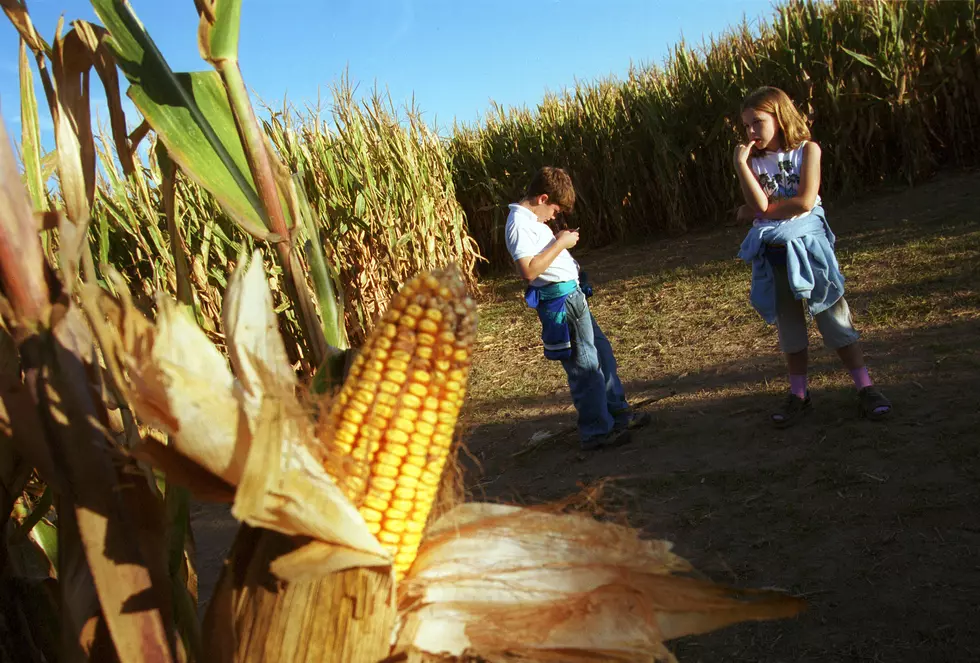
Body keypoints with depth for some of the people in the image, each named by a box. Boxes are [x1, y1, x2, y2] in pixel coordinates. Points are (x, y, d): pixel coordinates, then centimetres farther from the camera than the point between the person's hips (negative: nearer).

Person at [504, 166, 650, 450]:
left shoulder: (530, 219, 14)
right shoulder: (519, 224, -18)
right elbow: (528, 270, -28)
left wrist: (560, 240, 10)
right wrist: (560, 243, -20)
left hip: (572, 295, 11)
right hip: (560, 300, -11)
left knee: (602, 352, 19)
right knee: (585, 366, -4)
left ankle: (618, 412, 32)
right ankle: (596, 432, 8)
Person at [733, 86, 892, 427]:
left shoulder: (807, 150, -3)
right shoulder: (754, 160, 4)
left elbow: (805, 201, -15)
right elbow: (758, 205, -12)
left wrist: (755, 211, -9)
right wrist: (740, 163, -17)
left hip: (808, 245, -3)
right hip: (772, 254, 3)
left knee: (833, 315, -1)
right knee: (788, 323, 10)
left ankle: (865, 387, 7)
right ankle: (798, 393, 20)